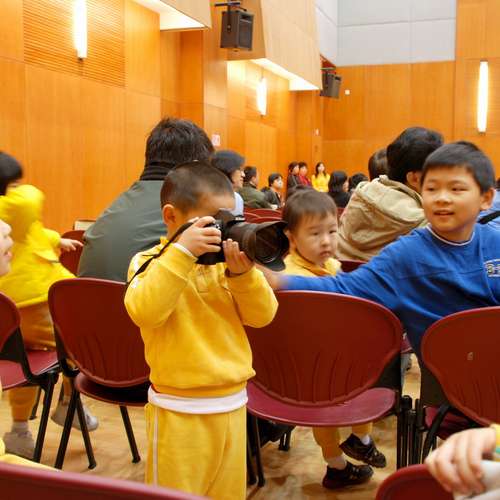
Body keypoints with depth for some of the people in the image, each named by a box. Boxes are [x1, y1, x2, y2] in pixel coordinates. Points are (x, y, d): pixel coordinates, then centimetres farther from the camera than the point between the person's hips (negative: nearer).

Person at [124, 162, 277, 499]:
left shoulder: (225, 261, 4)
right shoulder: (150, 261, -8)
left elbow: (262, 316, 0)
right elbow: (145, 313, -27)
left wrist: (243, 273, -17)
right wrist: (181, 252, -29)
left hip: (233, 402, 5)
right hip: (180, 409, -5)